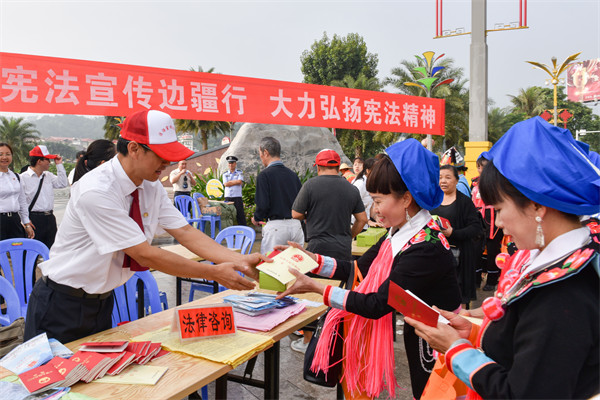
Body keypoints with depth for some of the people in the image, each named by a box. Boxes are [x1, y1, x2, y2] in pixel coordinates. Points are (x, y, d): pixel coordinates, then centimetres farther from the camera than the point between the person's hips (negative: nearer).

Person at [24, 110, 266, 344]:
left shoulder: (151, 187, -6)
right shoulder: (96, 192, -29)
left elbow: (185, 232, -8)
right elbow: (145, 255, -28)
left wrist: (240, 260, -20)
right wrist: (214, 273, -25)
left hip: (102, 301, 7)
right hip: (62, 307, -7)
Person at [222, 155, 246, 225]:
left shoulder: (240, 173, 8)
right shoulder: (225, 174, 14)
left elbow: (240, 182, -10)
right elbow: (225, 184, -3)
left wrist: (230, 182, -3)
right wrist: (236, 182, -4)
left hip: (237, 197, -2)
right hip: (227, 197, 2)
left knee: (240, 214, -4)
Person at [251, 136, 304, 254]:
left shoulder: (264, 175, -8)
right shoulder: (293, 174, 8)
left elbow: (263, 205, -14)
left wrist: (256, 218, 5)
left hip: (276, 226, -6)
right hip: (297, 225, 6)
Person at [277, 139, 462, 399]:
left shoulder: (426, 248, -29)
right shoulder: (399, 233, -3)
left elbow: (376, 305, -28)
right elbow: (359, 269, 2)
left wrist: (316, 288, -25)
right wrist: (312, 260, -6)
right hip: (418, 333, 7)